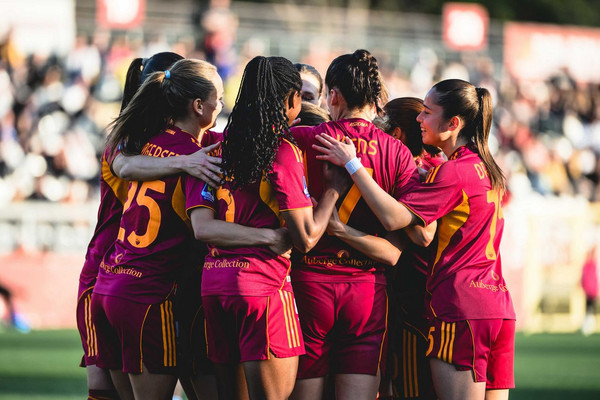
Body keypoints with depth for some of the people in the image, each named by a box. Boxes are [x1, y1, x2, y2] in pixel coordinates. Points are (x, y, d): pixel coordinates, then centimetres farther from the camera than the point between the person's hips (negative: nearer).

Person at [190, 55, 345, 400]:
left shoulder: (223, 147, 12)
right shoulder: (284, 152, -8)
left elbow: (202, 226, 9)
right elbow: (306, 238, -9)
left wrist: (266, 235, 9)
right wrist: (333, 189, 3)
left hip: (213, 280, 7)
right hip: (262, 283, -7)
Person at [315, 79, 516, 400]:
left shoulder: (453, 172, -10)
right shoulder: (487, 170, 17)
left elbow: (394, 217, -19)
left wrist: (352, 165, -14)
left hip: (460, 307, -9)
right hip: (500, 307, 9)